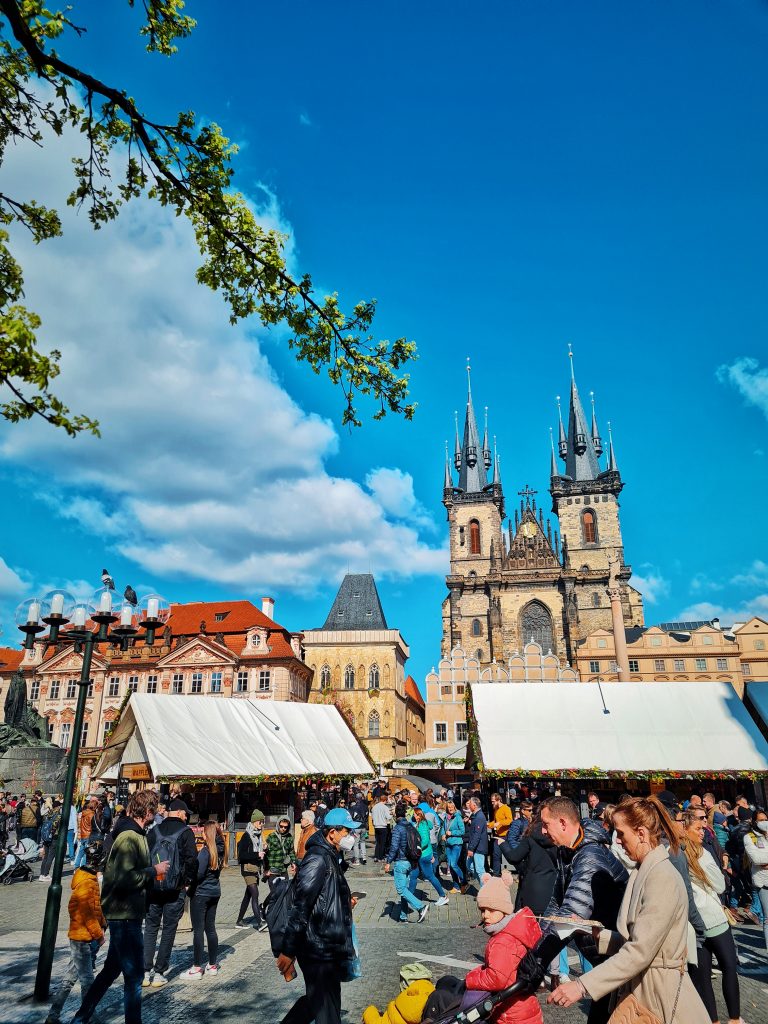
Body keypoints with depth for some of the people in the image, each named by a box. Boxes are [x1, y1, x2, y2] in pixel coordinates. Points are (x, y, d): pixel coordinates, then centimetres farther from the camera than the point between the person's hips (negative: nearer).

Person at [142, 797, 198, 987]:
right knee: (169, 930, 8)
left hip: (153, 888, 3)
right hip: (175, 889, -3)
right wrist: (188, 881, -1)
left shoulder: (154, 830, 5)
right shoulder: (185, 832, -7)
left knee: (150, 928, 15)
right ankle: (159, 973, 10)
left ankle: (145, 971, 12)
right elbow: (191, 859, -15)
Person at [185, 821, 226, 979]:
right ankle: (213, 965, 20)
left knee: (198, 929, 1)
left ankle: (197, 968, 7)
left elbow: (198, 873, -20)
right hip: (215, 892, 7)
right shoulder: (220, 849, 3)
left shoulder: (206, 850, -19)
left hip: (201, 893, -7)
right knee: (210, 928, 14)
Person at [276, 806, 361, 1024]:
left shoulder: (332, 857, 11)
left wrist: (345, 902, 9)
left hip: (328, 948, 10)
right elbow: (300, 907, -23)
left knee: (315, 1000, 23)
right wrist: (287, 951, -22)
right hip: (320, 951, -10)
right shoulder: (318, 859, -21)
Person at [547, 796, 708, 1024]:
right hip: (635, 986, 8)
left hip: (659, 991, -8)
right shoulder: (642, 873, 10)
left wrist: (583, 986, -27)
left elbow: (640, 950, -26)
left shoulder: (662, 877, -20)